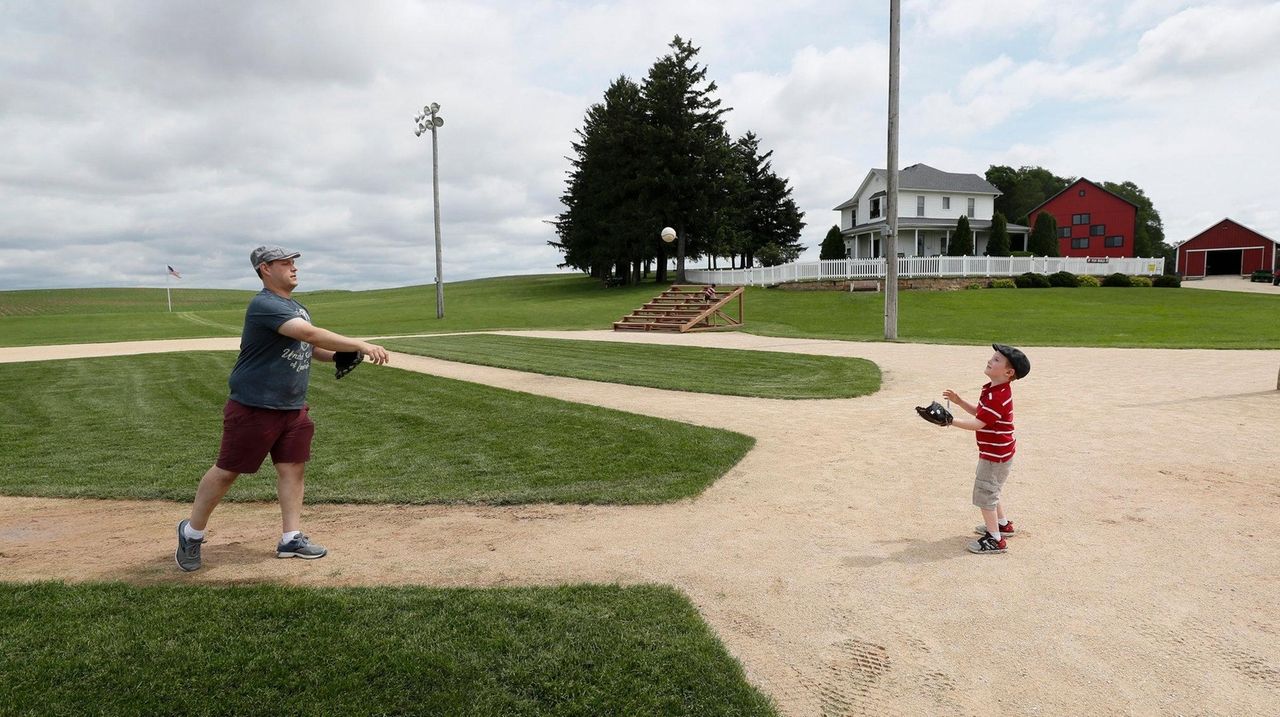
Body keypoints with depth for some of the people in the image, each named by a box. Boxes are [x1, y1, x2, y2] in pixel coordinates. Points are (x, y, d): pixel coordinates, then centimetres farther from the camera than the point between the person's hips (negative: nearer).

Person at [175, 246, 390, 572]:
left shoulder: (295, 307, 11)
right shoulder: (264, 305, -19)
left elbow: (306, 347, 19)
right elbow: (310, 333, -31)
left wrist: (337, 355, -1)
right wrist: (360, 345, -36)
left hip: (293, 407, 8)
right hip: (253, 407, -8)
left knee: (293, 468, 7)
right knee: (227, 470, 3)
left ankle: (291, 538, 14)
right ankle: (191, 532, 21)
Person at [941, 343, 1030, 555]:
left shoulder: (997, 397, -28)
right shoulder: (994, 390, 6)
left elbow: (977, 423, -31)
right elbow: (979, 412, 16)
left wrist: (950, 421, -34)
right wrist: (959, 401, 5)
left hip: (995, 455, -11)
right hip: (995, 452, 11)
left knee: (984, 493, -1)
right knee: (990, 490, 26)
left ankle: (995, 540, 9)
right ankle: (1003, 524, 43)